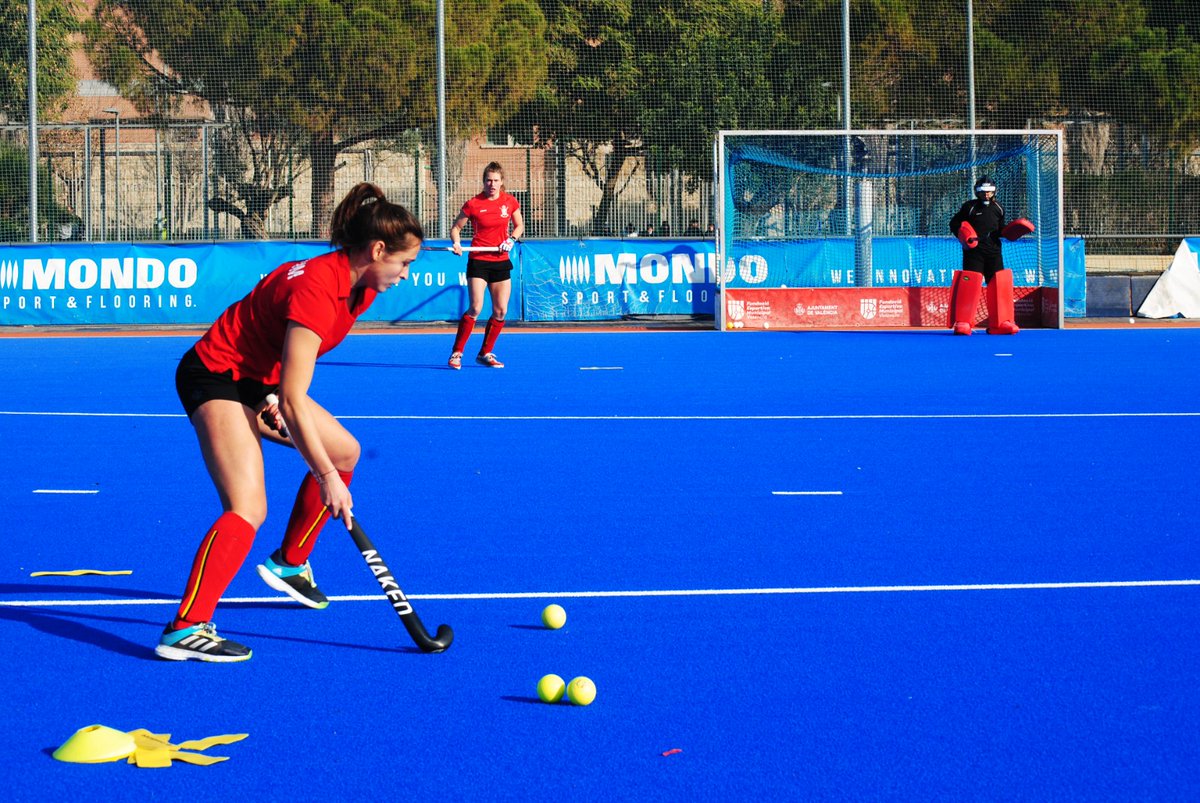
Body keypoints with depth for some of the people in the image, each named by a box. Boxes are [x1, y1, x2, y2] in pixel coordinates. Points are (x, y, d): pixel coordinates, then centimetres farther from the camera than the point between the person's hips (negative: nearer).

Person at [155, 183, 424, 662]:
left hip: (261, 378, 10)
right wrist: (327, 478, -27)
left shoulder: (359, 285, -1)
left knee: (344, 451, 17)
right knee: (248, 510, -24)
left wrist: (277, 402, -1)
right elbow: (293, 400, -30)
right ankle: (184, 630, -32)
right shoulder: (317, 289, -30)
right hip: (215, 377, -10)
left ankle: (290, 563, 31)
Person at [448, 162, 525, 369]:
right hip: (478, 260, -4)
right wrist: (457, 244, -15)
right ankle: (456, 353, -7)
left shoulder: (510, 202, 2)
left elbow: (519, 225, 16)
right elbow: (455, 228, 4)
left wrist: (512, 239, -4)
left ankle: (485, 353, 17)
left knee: (501, 311, 3)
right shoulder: (473, 204, -6)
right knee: (475, 308, -15)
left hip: (501, 261, 4)